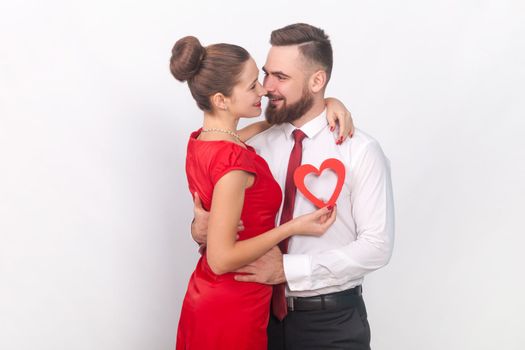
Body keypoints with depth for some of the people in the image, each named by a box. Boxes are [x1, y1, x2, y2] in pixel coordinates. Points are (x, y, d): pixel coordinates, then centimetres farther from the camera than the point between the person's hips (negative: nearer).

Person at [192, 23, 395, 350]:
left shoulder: (361, 151, -12)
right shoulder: (258, 145, 0)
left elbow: (377, 246, -15)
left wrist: (288, 268, -20)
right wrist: (202, 227, -16)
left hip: (332, 321, -3)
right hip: (267, 311, 4)